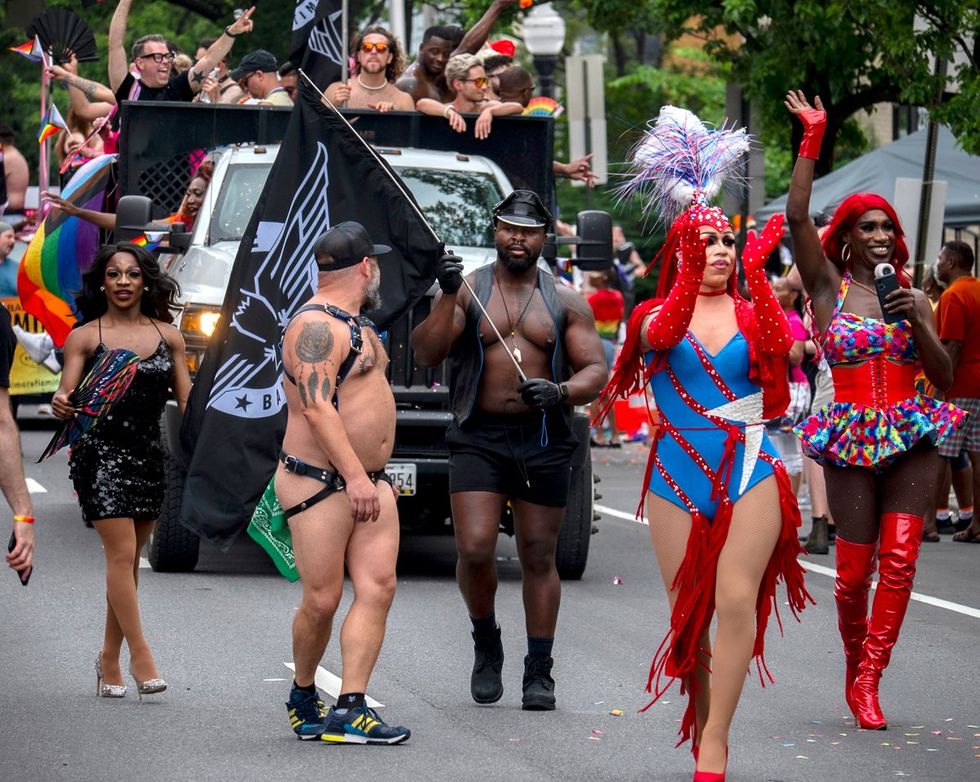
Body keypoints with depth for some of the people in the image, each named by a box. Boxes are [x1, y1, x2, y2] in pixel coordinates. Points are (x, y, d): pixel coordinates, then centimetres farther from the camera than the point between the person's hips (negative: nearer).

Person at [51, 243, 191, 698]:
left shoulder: (168, 336, 8)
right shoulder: (85, 336, 0)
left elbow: (187, 400, 10)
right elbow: (68, 396, -4)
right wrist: (63, 405, -27)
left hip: (148, 455, 4)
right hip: (101, 452, -4)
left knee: (129, 559, 9)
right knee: (121, 553, -11)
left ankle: (109, 657, 20)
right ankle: (140, 656, -8)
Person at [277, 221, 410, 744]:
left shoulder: (353, 323, 19)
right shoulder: (316, 326, -14)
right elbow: (317, 408, -23)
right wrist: (355, 476, -27)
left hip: (367, 480, 9)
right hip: (319, 482, -9)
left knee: (377, 589, -4)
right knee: (322, 602, -3)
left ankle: (348, 710, -7)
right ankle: (303, 696, 19)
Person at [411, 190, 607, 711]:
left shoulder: (565, 302, 8)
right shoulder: (467, 290, 5)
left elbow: (595, 369, 3)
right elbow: (426, 354, -5)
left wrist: (559, 392, -17)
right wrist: (447, 297, -19)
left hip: (544, 443, 1)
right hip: (478, 439, -1)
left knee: (538, 557, 4)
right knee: (474, 551, -13)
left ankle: (539, 671, 12)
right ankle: (486, 643, 13)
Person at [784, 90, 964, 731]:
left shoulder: (913, 295, 12)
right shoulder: (829, 288, 5)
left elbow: (945, 377, 8)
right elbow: (798, 216, -8)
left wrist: (916, 321, -6)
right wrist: (813, 138, -10)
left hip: (914, 437, 2)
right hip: (854, 436, -2)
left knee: (899, 558, -11)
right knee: (856, 566, -3)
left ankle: (869, 678, -6)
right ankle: (856, 666, 19)